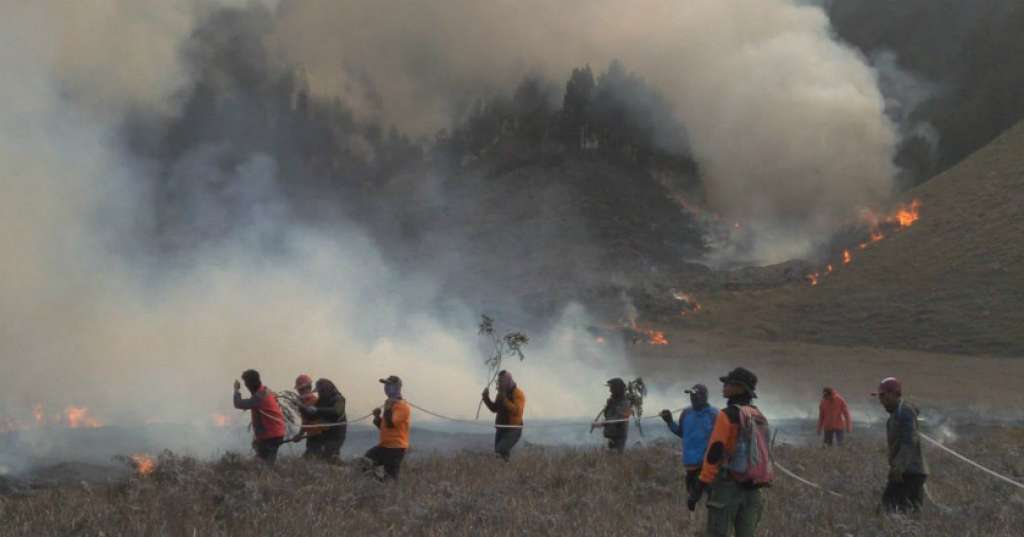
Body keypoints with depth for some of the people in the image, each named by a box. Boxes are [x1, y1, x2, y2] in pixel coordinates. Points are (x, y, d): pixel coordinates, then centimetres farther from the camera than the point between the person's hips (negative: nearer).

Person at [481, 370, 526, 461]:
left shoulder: (518, 394, -11)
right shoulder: (500, 393, 12)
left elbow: (517, 411, -24)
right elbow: (494, 409, 21)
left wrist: (504, 399, -26)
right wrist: (486, 398, 6)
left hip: (513, 430, -8)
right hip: (500, 429, 8)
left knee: (501, 452, -24)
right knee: (498, 454, 11)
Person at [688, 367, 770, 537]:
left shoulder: (727, 415, -15)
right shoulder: (758, 417, 10)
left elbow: (713, 454, -19)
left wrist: (697, 490, -16)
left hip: (727, 487, -7)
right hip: (751, 488, 7)